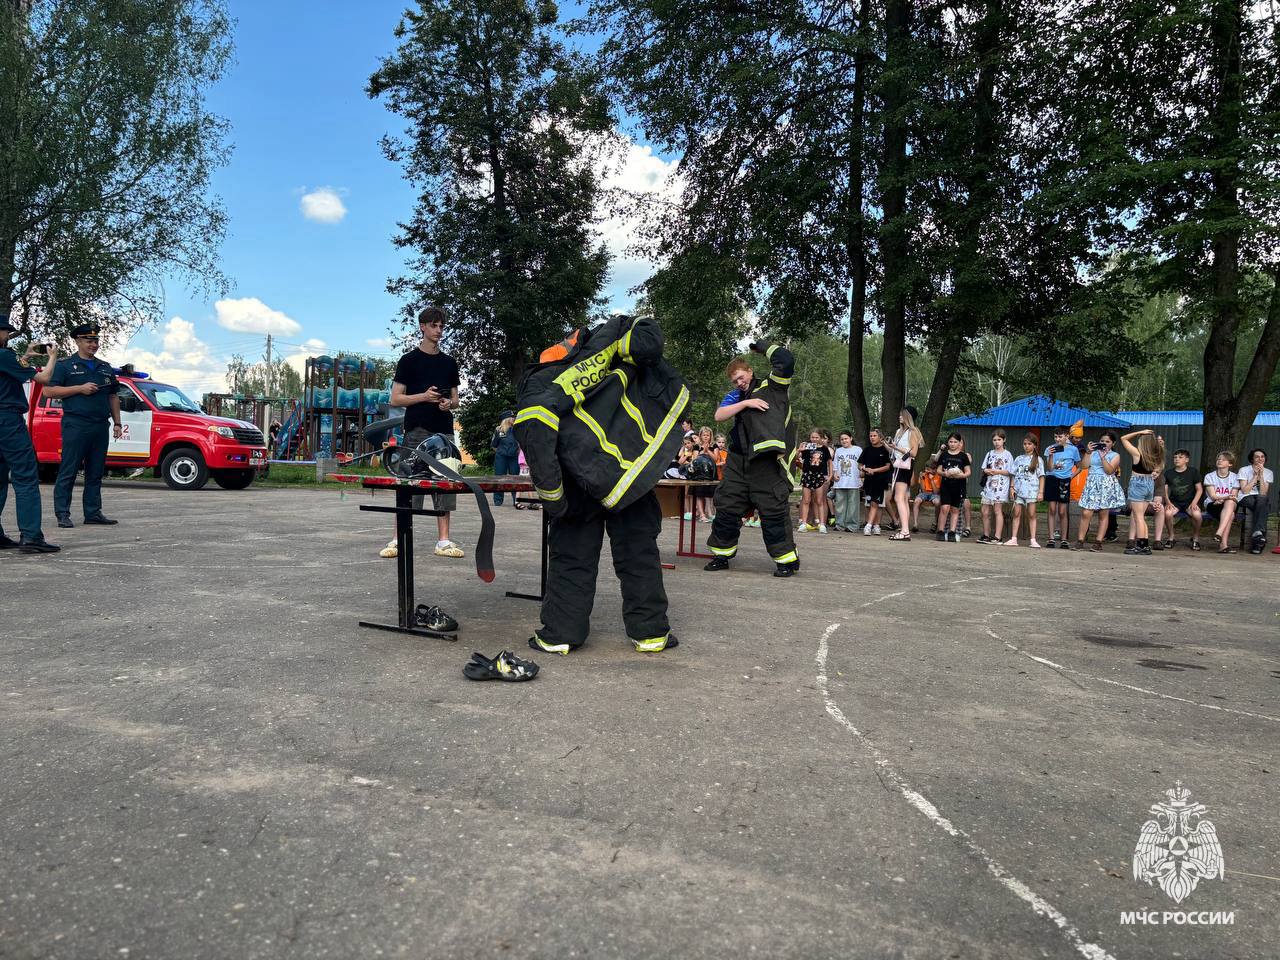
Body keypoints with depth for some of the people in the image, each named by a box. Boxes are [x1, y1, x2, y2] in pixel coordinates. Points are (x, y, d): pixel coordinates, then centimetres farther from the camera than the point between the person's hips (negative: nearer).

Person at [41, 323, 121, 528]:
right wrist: (80, 388, -12)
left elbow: (113, 397, 23)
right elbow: (49, 391, -4)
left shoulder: (105, 368, 20)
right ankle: (62, 514, -3)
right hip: (75, 425, -5)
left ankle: (93, 512, 12)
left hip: (101, 426, 5)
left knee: (95, 473, 7)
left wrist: (117, 422, 15)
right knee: (68, 472, -5)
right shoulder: (65, 365, 4)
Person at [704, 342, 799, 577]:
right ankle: (722, 555, 20)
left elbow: (786, 361, -9)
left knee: (773, 510, -7)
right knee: (726, 506, 7)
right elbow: (719, 416, 3)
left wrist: (763, 346, 5)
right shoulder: (735, 396, 18)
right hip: (739, 459, 6)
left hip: (768, 460, -6)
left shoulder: (772, 386, 6)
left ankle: (787, 560, 2)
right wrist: (746, 403, -6)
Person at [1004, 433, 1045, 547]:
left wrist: (1041, 492, -6)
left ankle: (1033, 540, 1)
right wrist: (1012, 489, 1)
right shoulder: (1018, 459, 11)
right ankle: (1014, 539, 4)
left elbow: (1041, 477, 0)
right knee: (1016, 514, 2)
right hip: (1019, 490, 3)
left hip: (1031, 491, -3)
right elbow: (1014, 475, 11)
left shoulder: (1037, 460, 3)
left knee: (1031, 515, -1)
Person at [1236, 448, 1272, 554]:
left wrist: (1261, 475, -9)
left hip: (1262, 501, 2)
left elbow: (1263, 493, -4)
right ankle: (1260, 534, -40)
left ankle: (1257, 533, -43)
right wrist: (1255, 475, -8)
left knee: (1262, 500, -35)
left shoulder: (1268, 473, 10)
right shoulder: (1244, 470, 3)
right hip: (1245, 500, -2)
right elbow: (1245, 491, -8)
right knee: (1262, 502, -34)